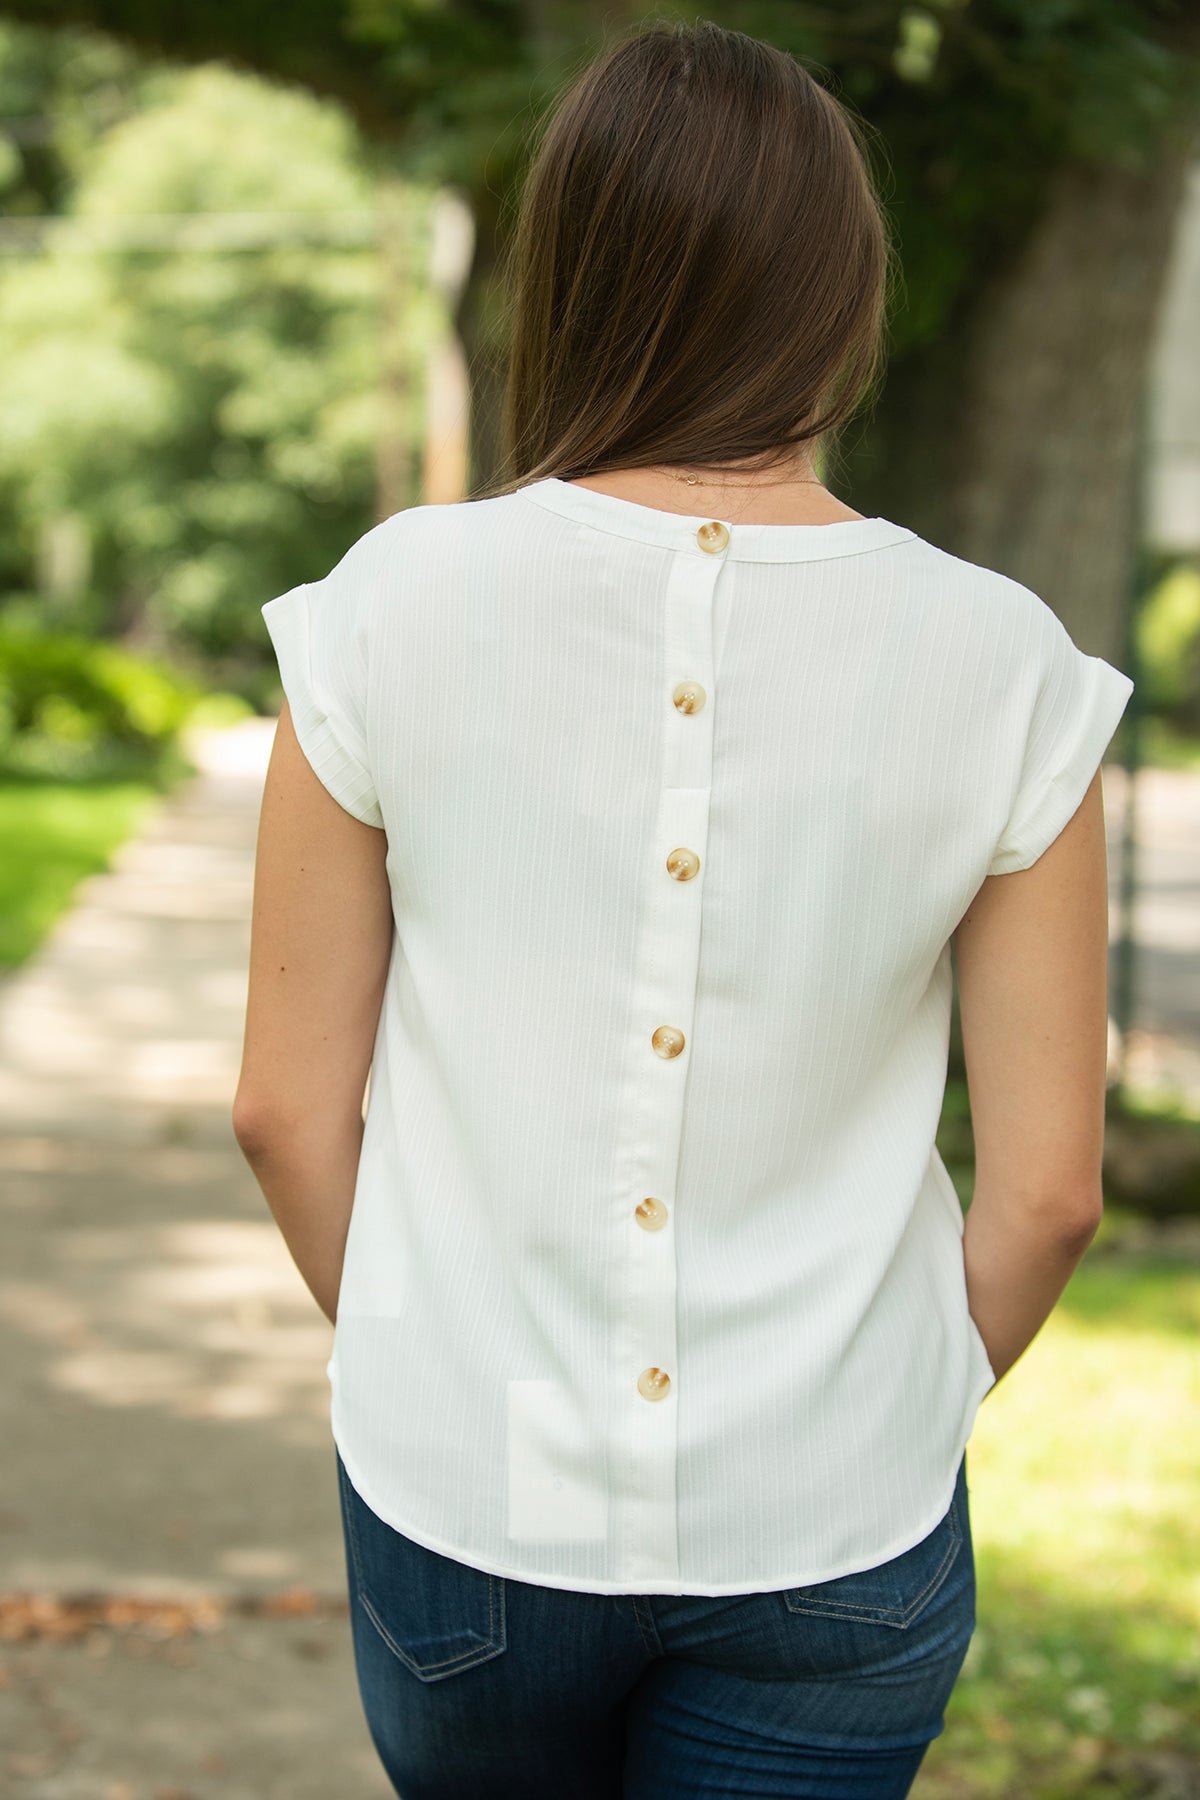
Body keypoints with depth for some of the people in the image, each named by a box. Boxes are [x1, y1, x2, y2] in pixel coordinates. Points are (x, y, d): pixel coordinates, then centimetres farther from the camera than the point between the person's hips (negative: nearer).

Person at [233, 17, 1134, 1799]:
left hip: (464, 1501, 1)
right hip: (831, 1538, 0)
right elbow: (1048, 1186, -6)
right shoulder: (998, 665, -11)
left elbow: (287, 1107, -4)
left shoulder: (401, 602, -11)